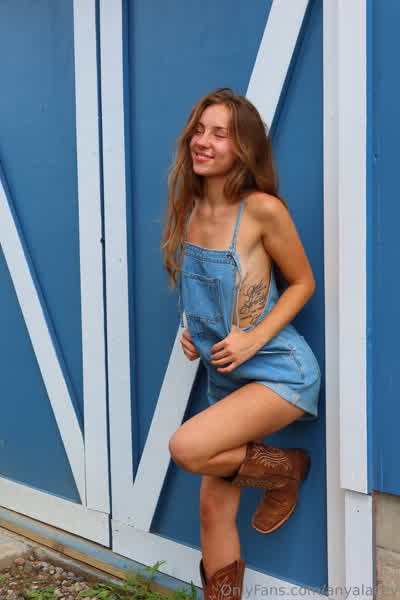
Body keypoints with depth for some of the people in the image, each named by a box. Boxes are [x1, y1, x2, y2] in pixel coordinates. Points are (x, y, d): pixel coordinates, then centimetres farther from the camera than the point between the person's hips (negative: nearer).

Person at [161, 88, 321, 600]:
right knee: (214, 508, 6)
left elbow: (302, 282, -7)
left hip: (278, 371, -6)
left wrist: (253, 340, -18)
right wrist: (191, 332, 2)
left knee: (186, 448, -24)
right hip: (224, 377, 6)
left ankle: (286, 470, 5)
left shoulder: (262, 209, -16)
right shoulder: (187, 210, 3)